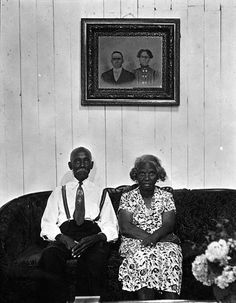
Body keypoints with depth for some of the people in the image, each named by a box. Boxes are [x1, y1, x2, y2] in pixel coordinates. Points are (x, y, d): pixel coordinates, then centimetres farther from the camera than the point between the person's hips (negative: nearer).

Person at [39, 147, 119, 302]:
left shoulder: (101, 193, 21)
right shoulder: (59, 192, 22)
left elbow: (112, 227, 10)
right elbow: (47, 224, 11)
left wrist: (95, 238, -13)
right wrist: (63, 238, -12)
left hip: (93, 238, -1)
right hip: (64, 236, 1)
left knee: (96, 259, -36)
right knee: (48, 257, -33)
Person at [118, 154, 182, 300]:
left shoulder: (166, 197, 12)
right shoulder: (127, 197, 8)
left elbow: (168, 225, -2)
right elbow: (125, 228, -6)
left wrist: (154, 238, -23)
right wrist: (147, 237, -17)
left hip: (162, 241, 1)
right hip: (134, 243, -1)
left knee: (170, 255, -33)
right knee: (141, 256, -36)